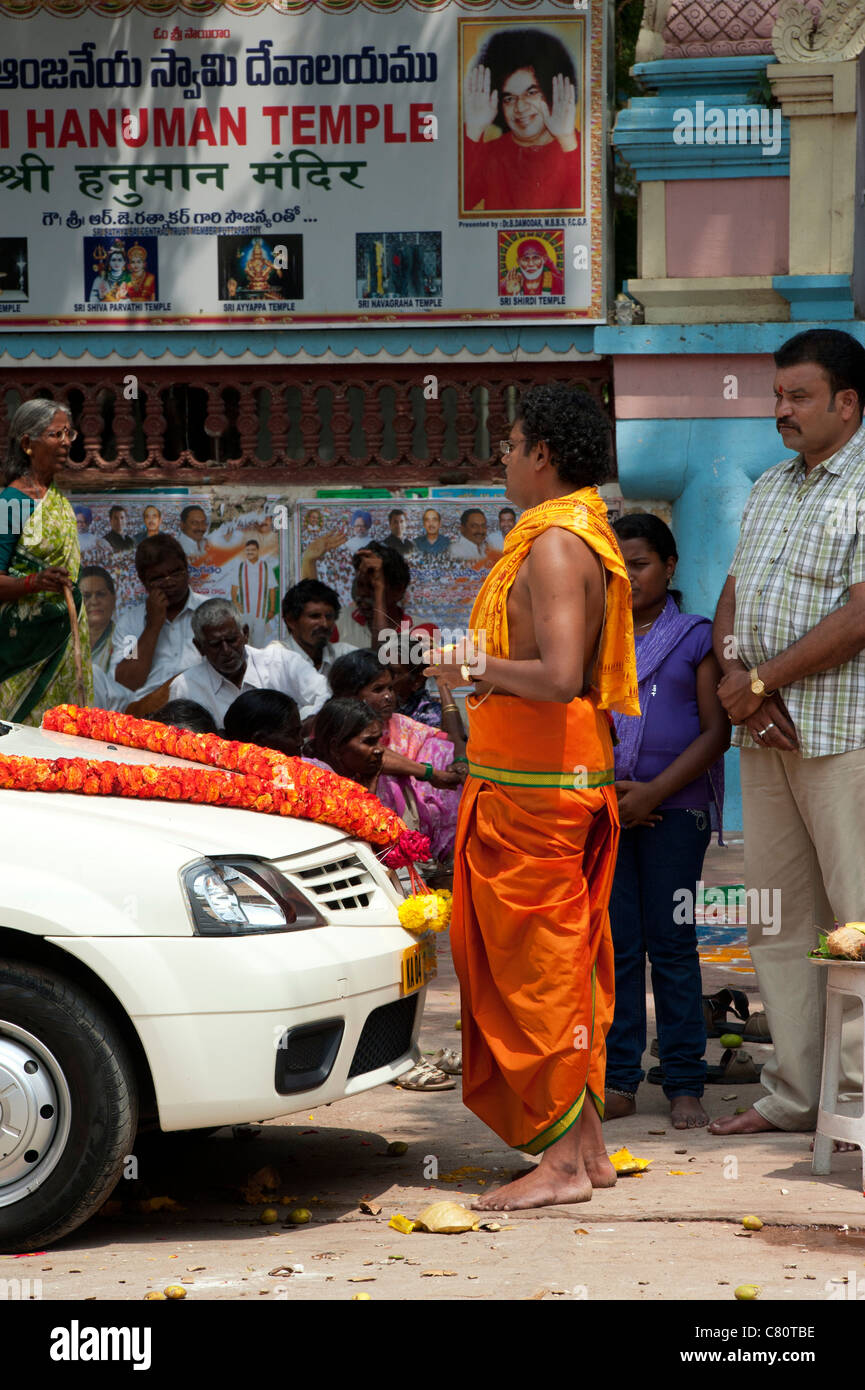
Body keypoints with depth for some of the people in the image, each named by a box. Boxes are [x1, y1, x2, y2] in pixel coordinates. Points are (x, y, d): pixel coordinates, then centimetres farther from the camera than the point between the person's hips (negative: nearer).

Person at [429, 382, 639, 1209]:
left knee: (535, 968, -5)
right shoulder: (585, 537, 15)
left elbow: (560, 676, -28)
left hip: (531, 785, -10)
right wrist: (489, 670, 16)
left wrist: (478, 665, -14)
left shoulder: (552, 546, -17)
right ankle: (586, 1148, 18)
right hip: (580, 771, 10)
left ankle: (564, 1159, -2)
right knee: (567, 965, 13)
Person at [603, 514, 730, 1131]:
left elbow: (716, 731, -3)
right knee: (617, 944, 3)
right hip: (601, 808, 3)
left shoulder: (696, 637, 3)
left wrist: (653, 792, -12)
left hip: (674, 808, -3)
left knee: (672, 944, 0)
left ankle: (685, 1085, 4)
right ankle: (619, 1080, 8)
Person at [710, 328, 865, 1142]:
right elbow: (732, 596, 18)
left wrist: (759, 682, -11)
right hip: (767, 735, 8)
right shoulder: (770, 488, 18)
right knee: (777, 917, 9)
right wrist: (734, 668, -3)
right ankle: (793, 1095, 15)